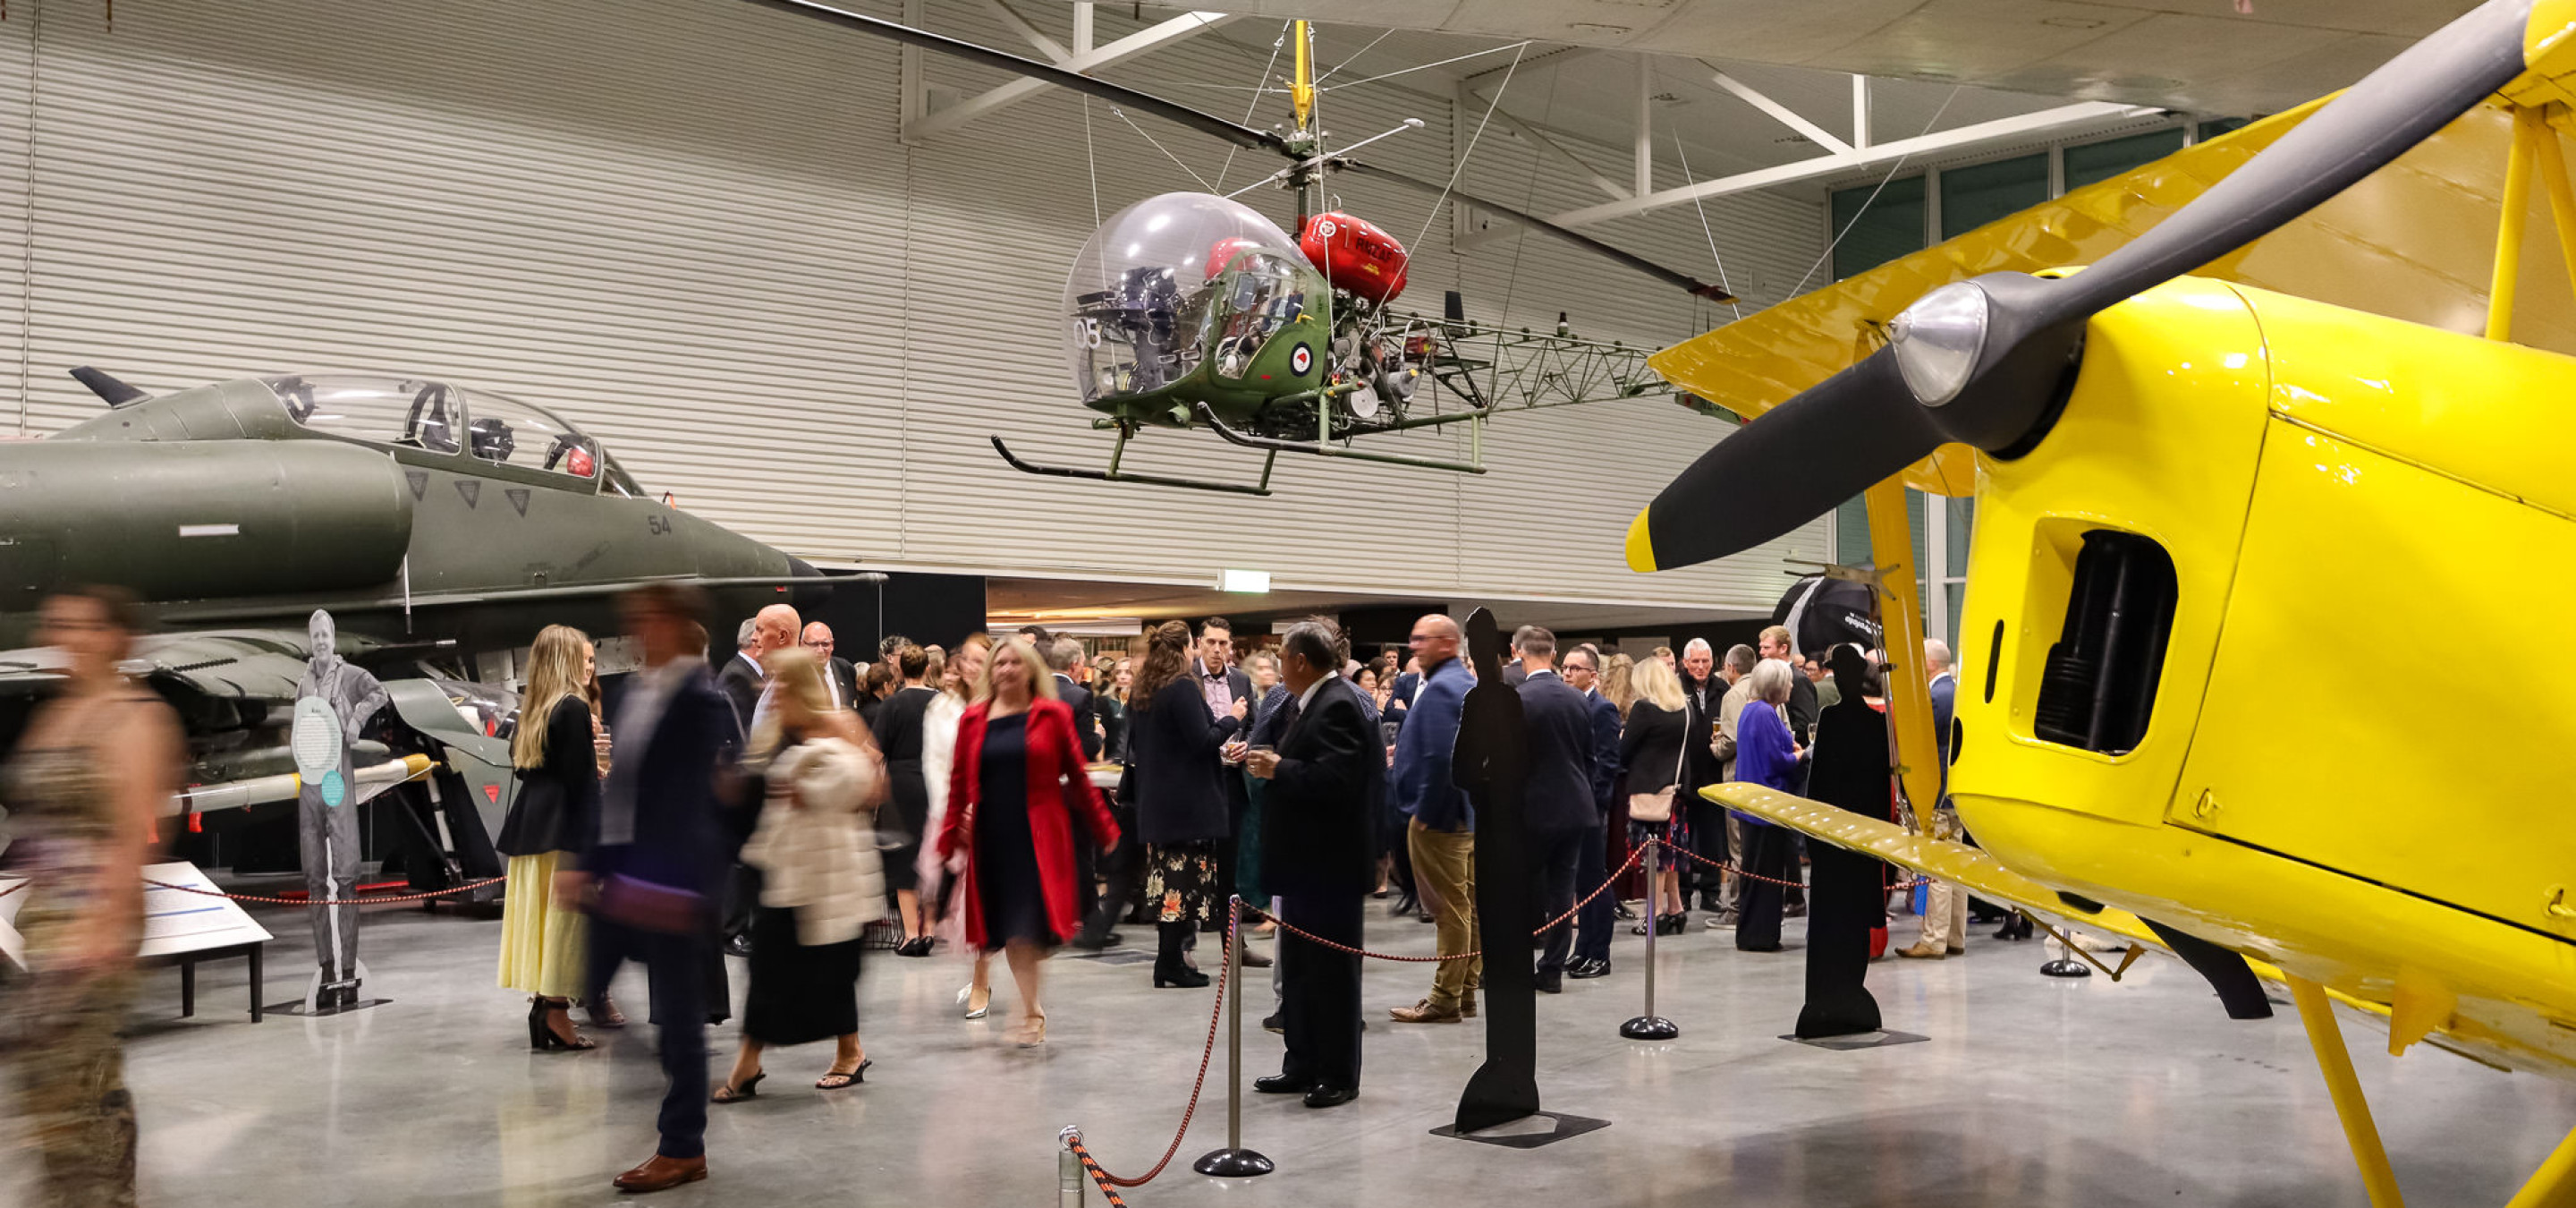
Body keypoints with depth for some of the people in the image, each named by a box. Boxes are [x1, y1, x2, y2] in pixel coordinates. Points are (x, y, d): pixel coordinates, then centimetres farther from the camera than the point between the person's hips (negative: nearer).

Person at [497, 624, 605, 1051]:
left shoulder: (532, 707, 11)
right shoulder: (574, 708, -12)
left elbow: (520, 763, 14)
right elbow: (581, 780, -15)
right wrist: (599, 836, -6)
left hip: (530, 823, 8)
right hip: (566, 824, -8)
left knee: (539, 916, 10)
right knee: (566, 917, -4)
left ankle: (541, 1003, 15)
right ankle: (556, 1012, -4)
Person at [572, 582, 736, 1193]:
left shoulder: (702, 700, -14)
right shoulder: (636, 691, 12)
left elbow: (693, 798, -20)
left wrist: (674, 881, -25)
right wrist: (588, 861, 16)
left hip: (672, 878, -9)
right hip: (623, 869, 9)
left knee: (679, 1014, 2)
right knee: (591, 993, 11)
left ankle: (683, 1148, 14)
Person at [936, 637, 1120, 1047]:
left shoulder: (1053, 715, 1)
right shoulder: (973, 719, 7)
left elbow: (1077, 778, 4)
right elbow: (959, 783, 9)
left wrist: (1105, 831, 4)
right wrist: (951, 841, 7)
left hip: (1039, 835, -2)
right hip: (991, 836, 3)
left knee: (1029, 925, -11)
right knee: (1008, 928, 5)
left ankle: (1030, 1013, -2)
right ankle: (1033, 1008, 18)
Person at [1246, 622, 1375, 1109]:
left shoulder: (1337, 706, -18)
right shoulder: (1313, 704, 14)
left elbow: (1336, 778, -28)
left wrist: (1279, 769, -22)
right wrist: (1268, 763, 10)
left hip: (1329, 865, -10)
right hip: (1307, 863, 10)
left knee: (1332, 970, 0)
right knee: (1299, 971, 16)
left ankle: (1339, 1075, 9)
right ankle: (1303, 1066, 25)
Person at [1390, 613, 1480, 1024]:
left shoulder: (1439, 689, -17)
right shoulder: (1469, 684, 14)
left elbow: (1439, 757, -26)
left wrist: (1426, 813, -19)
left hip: (1441, 814, -10)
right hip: (1471, 812, 10)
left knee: (1451, 908, -5)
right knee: (1468, 904, 13)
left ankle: (1445, 1000, 1)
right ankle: (1465, 992, 20)